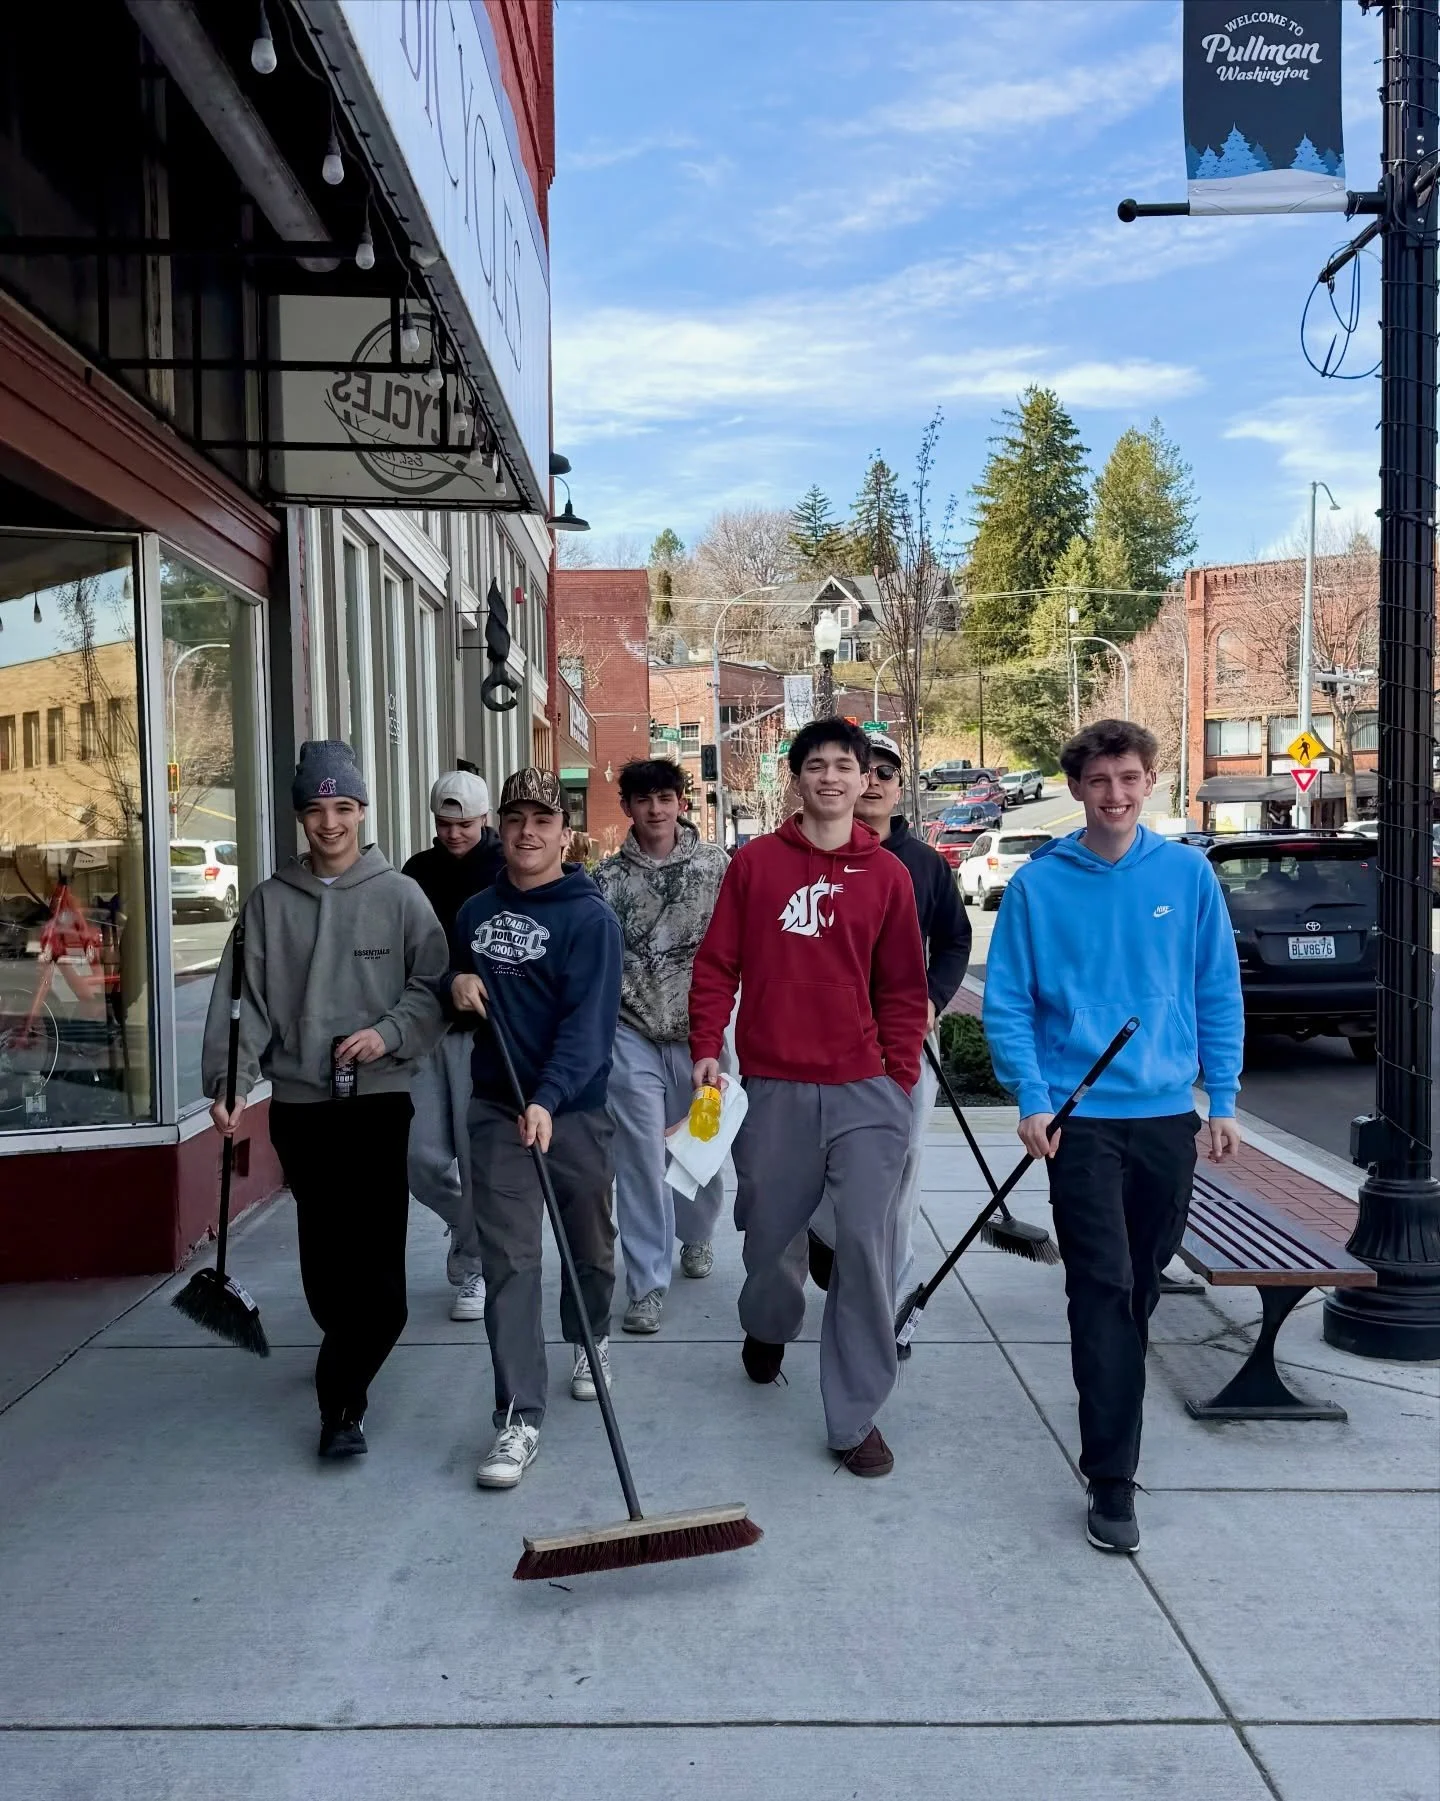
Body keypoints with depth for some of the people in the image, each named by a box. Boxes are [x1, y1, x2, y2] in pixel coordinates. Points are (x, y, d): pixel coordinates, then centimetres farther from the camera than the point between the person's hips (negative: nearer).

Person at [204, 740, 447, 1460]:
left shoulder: (399, 895, 1)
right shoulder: (270, 902, 6)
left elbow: (434, 985, 0)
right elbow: (243, 1000, 2)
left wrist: (389, 1032, -16)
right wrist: (228, 1082, -8)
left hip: (379, 1101, -2)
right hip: (298, 1104, 2)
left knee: (376, 1251, -8)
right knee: (323, 1250, 10)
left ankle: (341, 1396, -1)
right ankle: (348, 1345, 32)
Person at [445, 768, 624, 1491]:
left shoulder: (591, 917, -10)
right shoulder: (475, 911, 8)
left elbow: (589, 1021, -20)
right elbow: (450, 978, 22)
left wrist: (548, 1098, -32)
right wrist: (456, 984, -3)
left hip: (575, 1109, -3)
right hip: (495, 1107, 3)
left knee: (590, 1245, 16)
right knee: (508, 1262, -3)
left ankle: (589, 1340, 45)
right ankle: (519, 1417, 0)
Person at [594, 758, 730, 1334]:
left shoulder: (715, 865, 1)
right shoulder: (610, 877, 1)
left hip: (700, 1029, 1)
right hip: (632, 1034, -1)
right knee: (641, 1157, -2)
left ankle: (696, 1235, 42)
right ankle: (648, 1283, 7)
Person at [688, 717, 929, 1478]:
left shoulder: (886, 874, 4)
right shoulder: (754, 862, 3)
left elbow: (903, 986, 7)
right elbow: (716, 964, 5)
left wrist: (902, 1075, 2)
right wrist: (706, 1048, -4)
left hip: (864, 1089, 0)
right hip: (775, 1087, 1)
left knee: (866, 1243, -5)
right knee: (770, 1232, 13)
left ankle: (855, 1418, 7)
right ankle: (767, 1328, 48)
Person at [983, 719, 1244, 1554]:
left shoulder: (1189, 874, 1)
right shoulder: (1039, 883, -4)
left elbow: (1219, 994, 5)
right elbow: (1007, 1001, -3)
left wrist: (1224, 1100, 1)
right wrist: (1032, 1100, -11)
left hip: (1169, 1114, 3)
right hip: (1081, 1116, -3)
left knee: (1143, 1284, 16)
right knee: (1104, 1289, -6)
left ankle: (1113, 1413, 39)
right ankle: (1112, 1477, 0)